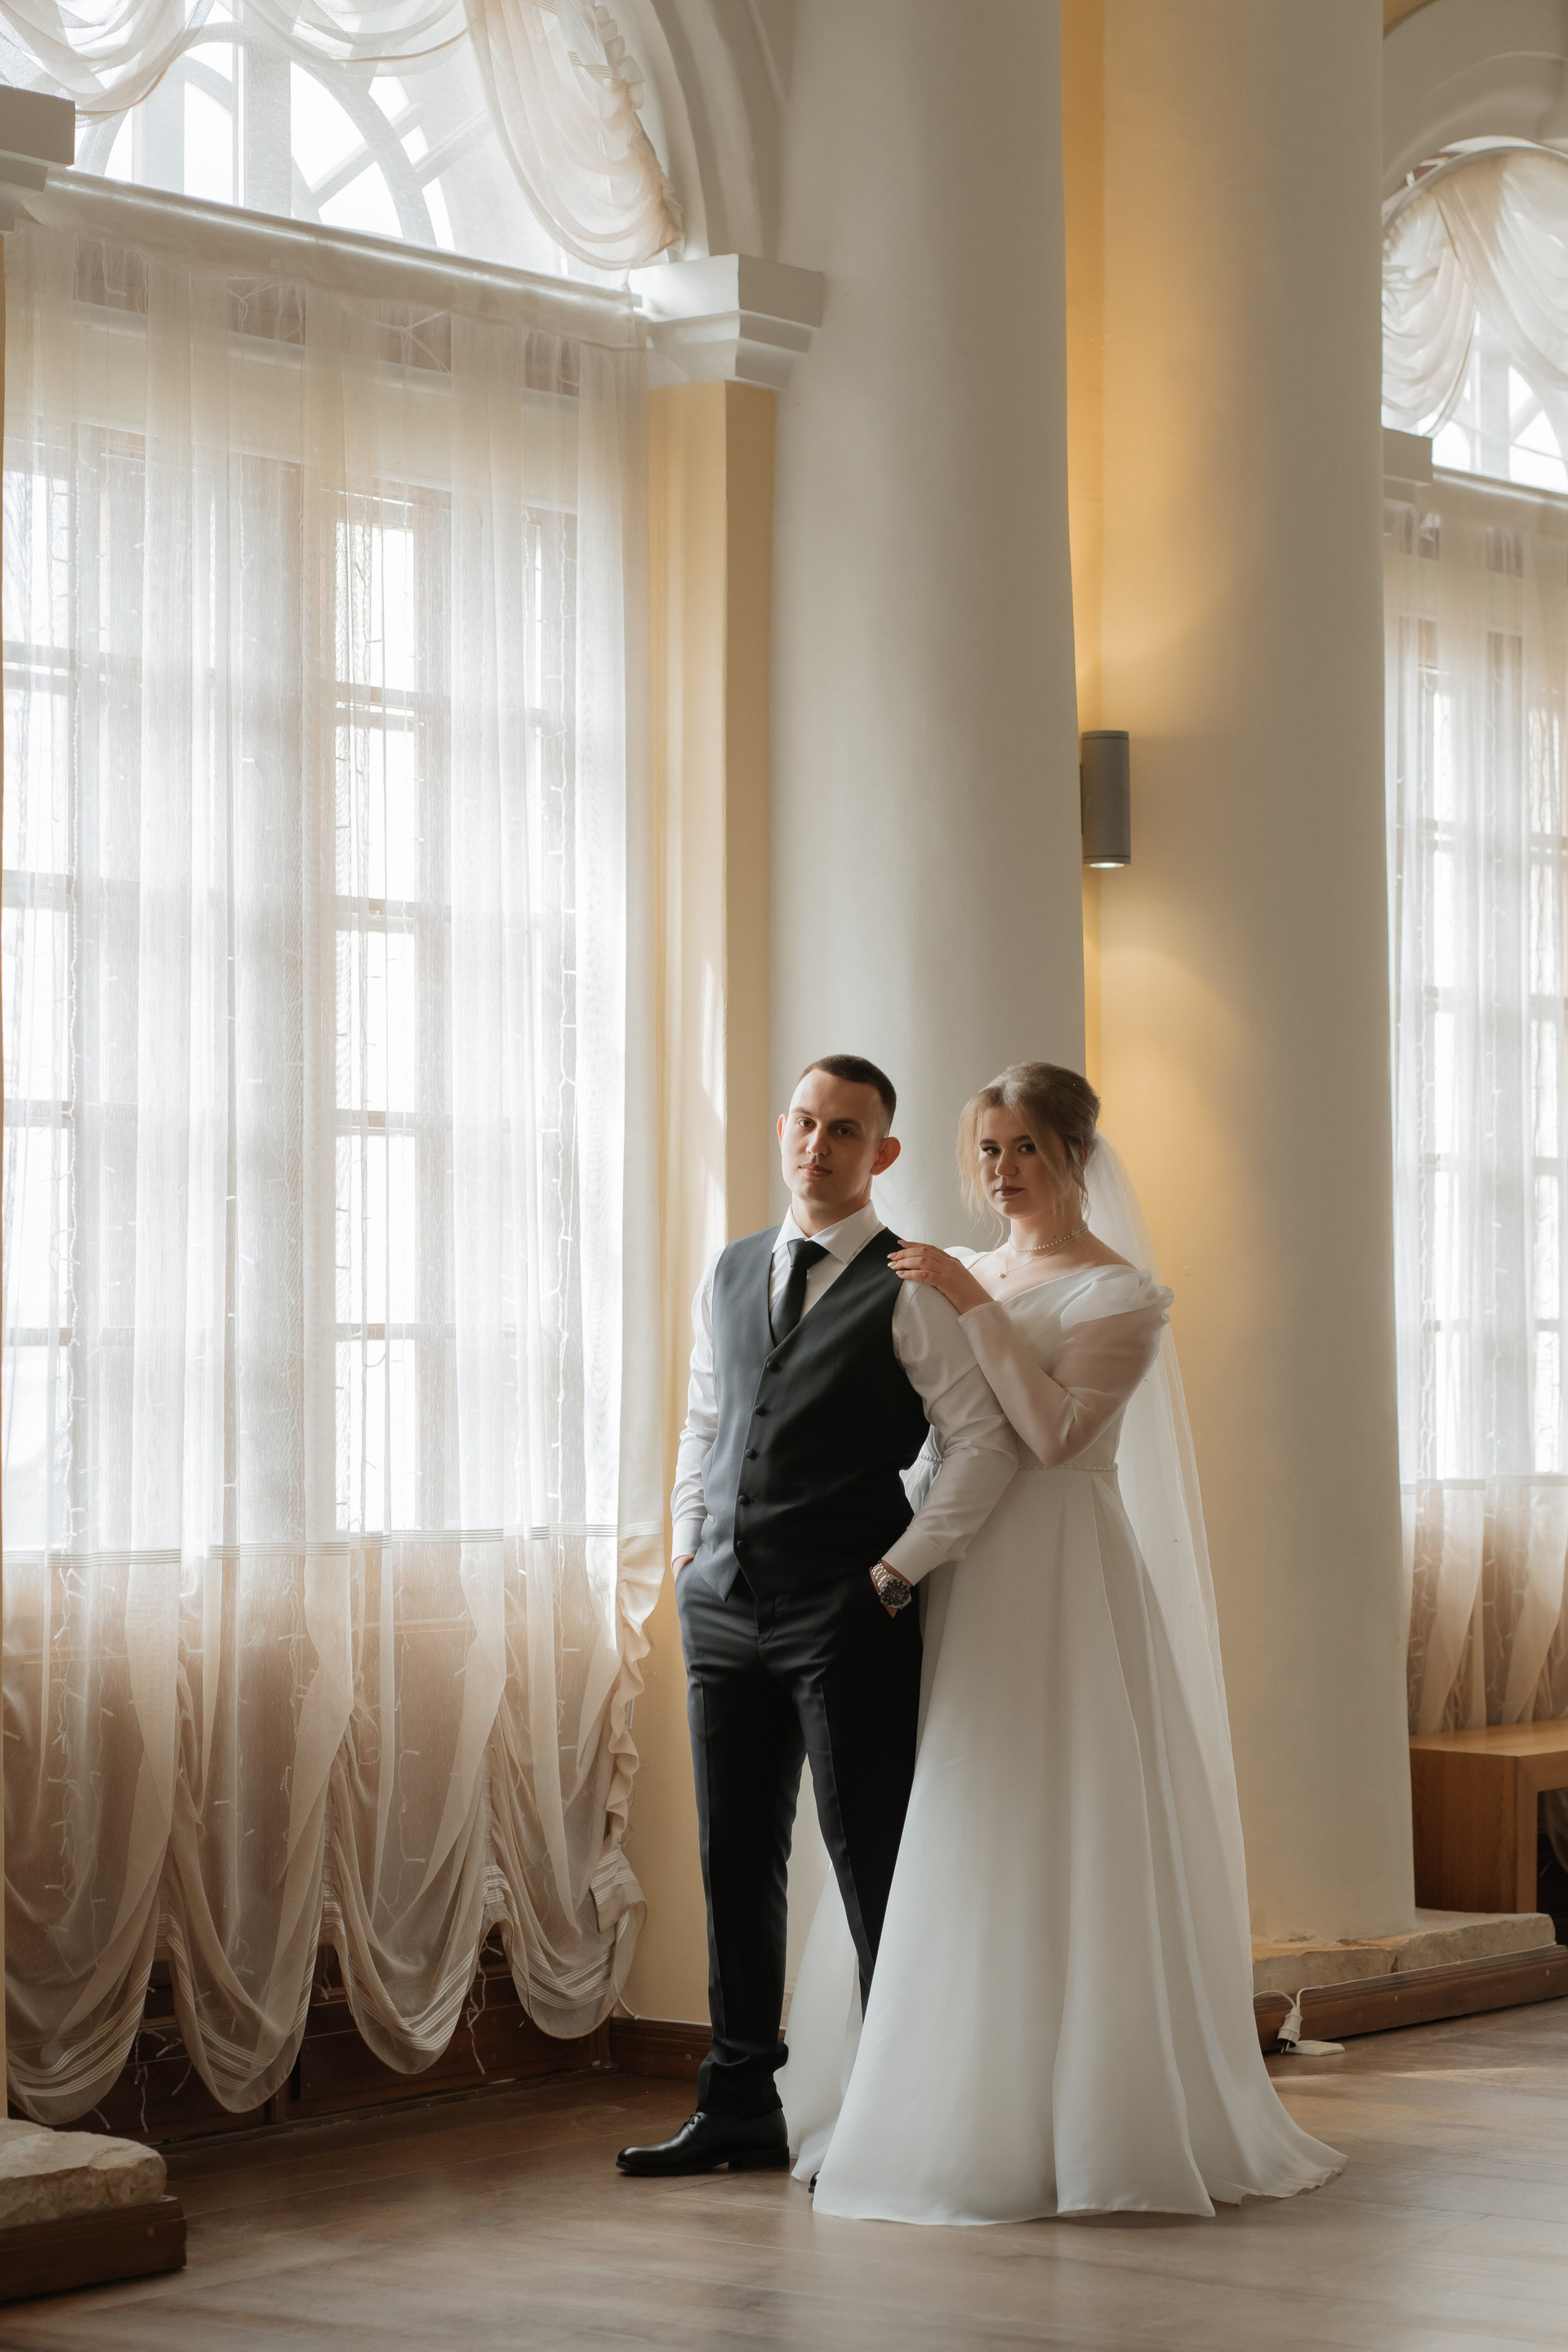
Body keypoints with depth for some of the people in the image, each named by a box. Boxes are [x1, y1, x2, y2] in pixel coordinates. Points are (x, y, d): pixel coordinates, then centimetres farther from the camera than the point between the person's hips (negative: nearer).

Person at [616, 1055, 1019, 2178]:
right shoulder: (729, 1276, 15)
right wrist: (689, 1549, 13)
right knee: (735, 1863, 10)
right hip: (724, 1612, 6)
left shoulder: (909, 1292, -5)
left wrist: (897, 1571, -12)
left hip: (847, 1620, -6)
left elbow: (984, 1443, -10)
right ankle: (740, 2109, 19)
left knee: (870, 1867, -2)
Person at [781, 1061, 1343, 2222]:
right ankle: (965, 2111, 15)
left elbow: (1059, 1431, -18)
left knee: (1059, 1847, -8)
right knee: (954, 1851, 7)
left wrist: (977, 1310, -19)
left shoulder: (1121, 1292, -5)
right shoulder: (965, 1275, 15)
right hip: (961, 1572, 7)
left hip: (1063, 1573, -7)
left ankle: (1090, 2122, -2)